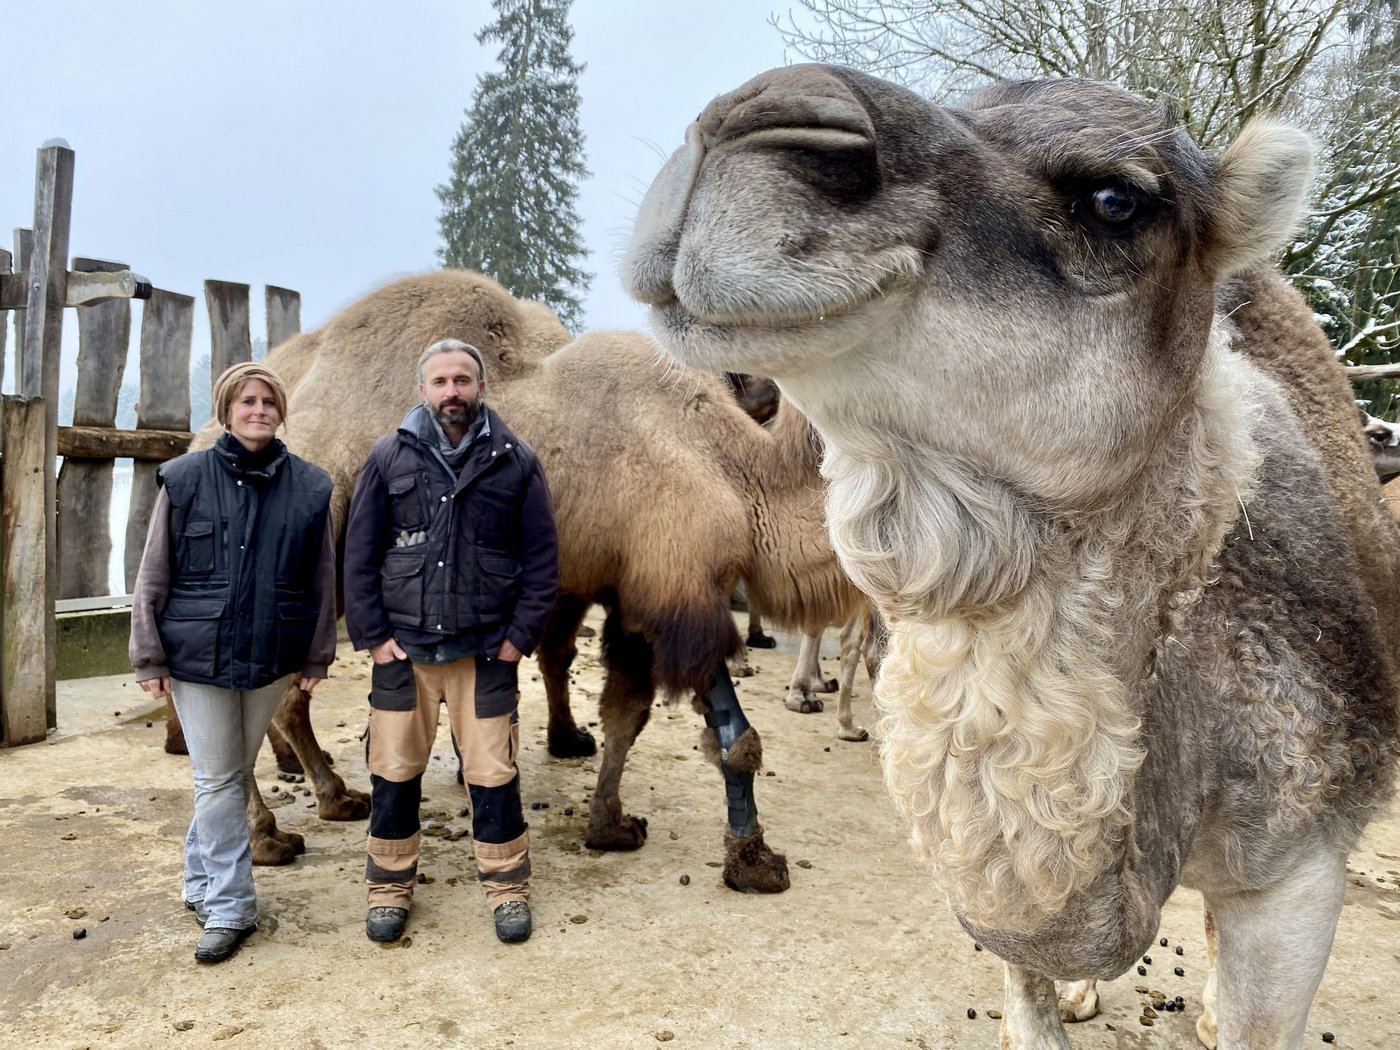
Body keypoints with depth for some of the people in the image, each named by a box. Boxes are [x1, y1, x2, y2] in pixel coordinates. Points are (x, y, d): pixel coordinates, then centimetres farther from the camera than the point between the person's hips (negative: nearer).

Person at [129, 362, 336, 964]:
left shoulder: (309, 487, 0)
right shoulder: (184, 479, -4)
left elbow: (322, 581, 4)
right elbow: (152, 576, 0)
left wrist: (316, 657, 4)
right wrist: (149, 657, -2)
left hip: (271, 657, 2)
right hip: (197, 655, -2)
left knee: (236, 775, 15)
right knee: (217, 780, 2)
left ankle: (203, 884, 34)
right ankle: (228, 907, 13)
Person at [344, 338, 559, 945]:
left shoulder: (515, 462, 1)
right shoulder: (389, 458, 2)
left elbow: (542, 558, 1)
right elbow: (359, 554, 3)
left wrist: (521, 636, -4)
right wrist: (371, 636, -2)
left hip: (486, 651, -1)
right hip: (402, 648, 1)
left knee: (493, 776, 5)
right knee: (394, 775, 9)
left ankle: (507, 889, 24)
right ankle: (390, 888, 29)